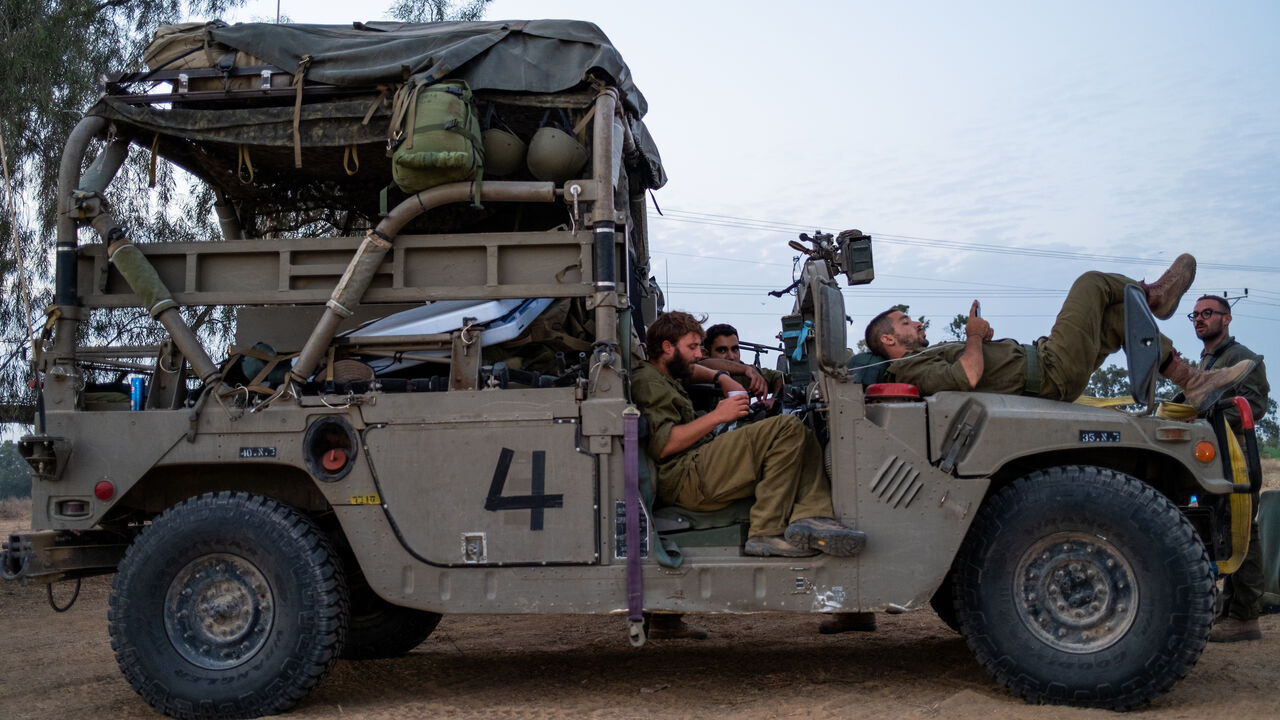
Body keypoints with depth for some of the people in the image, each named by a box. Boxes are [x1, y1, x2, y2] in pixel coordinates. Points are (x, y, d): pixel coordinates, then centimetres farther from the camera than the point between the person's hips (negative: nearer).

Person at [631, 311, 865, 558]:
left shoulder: (662, 377, 28)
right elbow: (661, 446, -17)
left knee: (803, 439, 5)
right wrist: (717, 416, -12)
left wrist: (721, 378, 31)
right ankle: (766, 533, -24)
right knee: (787, 427, -20)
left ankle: (810, 517, -22)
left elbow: (688, 370, 52)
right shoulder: (648, 383, -4)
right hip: (684, 479, -11)